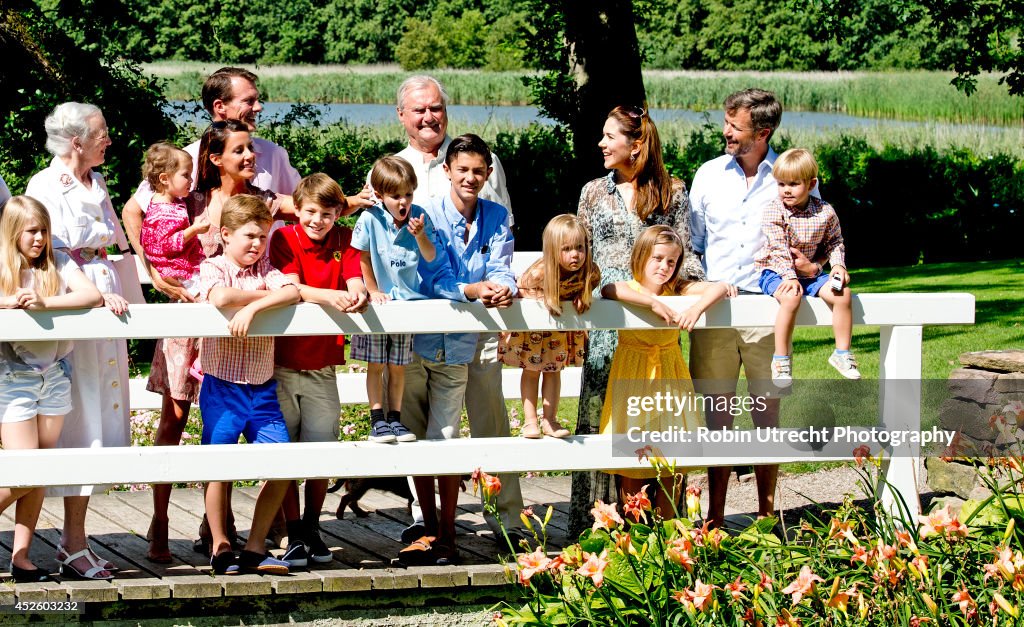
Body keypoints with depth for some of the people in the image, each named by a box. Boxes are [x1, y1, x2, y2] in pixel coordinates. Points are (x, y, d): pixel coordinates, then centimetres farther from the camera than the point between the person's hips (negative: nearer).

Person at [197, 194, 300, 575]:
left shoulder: (265, 269, 9)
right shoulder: (212, 268, -3)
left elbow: (292, 292, -11)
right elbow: (220, 296, -26)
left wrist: (253, 306, -26)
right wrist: (264, 294, -10)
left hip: (262, 387, 4)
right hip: (222, 386, -4)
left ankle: (254, 549, 8)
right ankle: (220, 547, 13)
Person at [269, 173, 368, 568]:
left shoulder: (343, 240, 5)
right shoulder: (284, 239, -4)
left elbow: (355, 283, -8)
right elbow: (292, 288, -18)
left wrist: (357, 295, -33)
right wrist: (329, 296, -36)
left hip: (321, 366, 2)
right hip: (282, 362, -2)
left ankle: (313, 530, 19)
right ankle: (294, 536, 7)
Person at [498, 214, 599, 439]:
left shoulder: (590, 271, -28)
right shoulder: (538, 273, -39)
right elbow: (521, 291, -23)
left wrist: (582, 295, -24)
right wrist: (546, 298, -36)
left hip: (562, 327, 3)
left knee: (554, 370, 12)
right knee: (531, 370, 6)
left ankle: (550, 420, 20)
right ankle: (530, 421, 13)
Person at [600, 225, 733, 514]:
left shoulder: (678, 290, 3)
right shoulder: (631, 289, -7)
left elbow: (719, 287, -9)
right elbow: (609, 290, -30)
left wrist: (697, 308, -28)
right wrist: (653, 302, -36)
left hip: (669, 378, 3)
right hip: (634, 378, -3)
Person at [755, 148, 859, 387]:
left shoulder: (825, 212, 0)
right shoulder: (774, 211, -11)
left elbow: (834, 242, 12)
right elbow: (778, 248, -17)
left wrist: (838, 265, -6)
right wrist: (790, 276, -26)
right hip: (776, 272, -4)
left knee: (842, 293, -18)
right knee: (791, 297, -35)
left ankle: (842, 352, -3)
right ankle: (781, 359, -23)